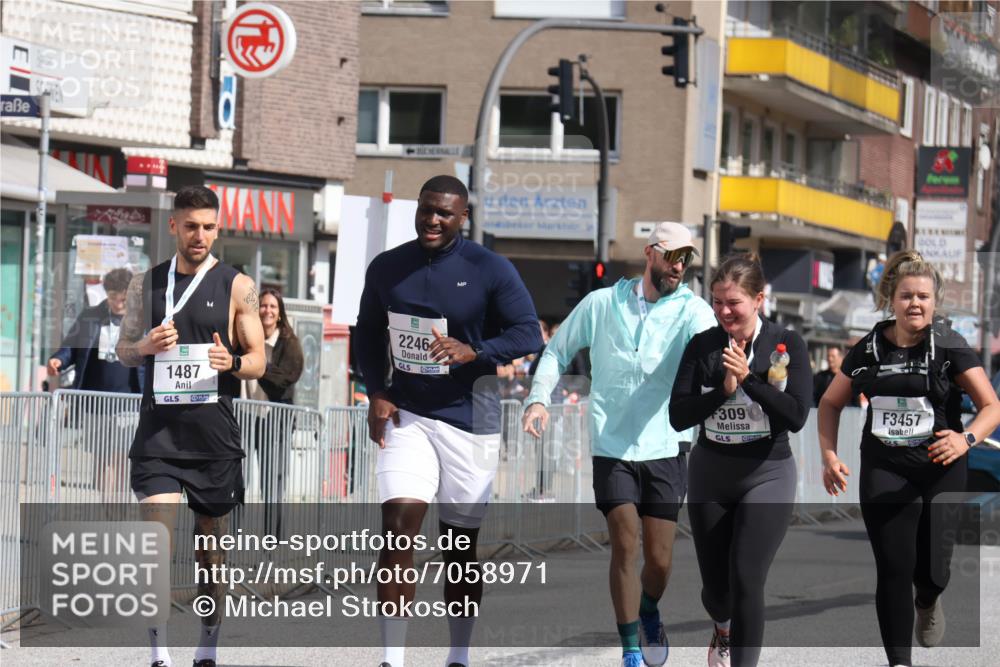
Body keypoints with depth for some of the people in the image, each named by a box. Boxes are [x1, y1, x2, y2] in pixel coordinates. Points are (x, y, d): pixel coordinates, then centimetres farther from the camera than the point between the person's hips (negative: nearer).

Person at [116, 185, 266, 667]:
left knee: (211, 546, 8)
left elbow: (258, 361, 3)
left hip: (213, 428, 0)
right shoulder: (146, 284, 8)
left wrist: (232, 363, -20)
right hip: (158, 427, 0)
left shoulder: (236, 286, 2)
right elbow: (123, 351, 15)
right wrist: (145, 346, -9)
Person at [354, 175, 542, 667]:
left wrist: (473, 352, -23)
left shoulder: (490, 270, -6)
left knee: (462, 543, 7)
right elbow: (368, 333, 16)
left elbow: (528, 334, -7)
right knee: (398, 524, -16)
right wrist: (376, 393, 2)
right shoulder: (387, 268, 5)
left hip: (468, 419, -1)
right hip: (406, 416, 1)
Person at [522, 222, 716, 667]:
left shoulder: (692, 310, -1)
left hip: (666, 448, 0)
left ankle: (648, 612, 36)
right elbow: (558, 351, 16)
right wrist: (539, 398, 0)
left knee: (659, 558, 1)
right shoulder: (601, 304, 4)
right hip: (612, 447, 0)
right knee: (625, 543, -13)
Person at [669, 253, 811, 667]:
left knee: (746, 581, -15)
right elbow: (678, 416, -7)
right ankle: (724, 629, 47)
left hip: (767, 476, -3)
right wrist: (724, 389, -20)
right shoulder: (702, 346, -1)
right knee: (715, 585, 12)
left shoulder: (787, 345, -6)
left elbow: (797, 416, -15)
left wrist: (748, 378, -20)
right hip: (710, 474, 3)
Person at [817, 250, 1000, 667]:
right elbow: (831, 403, 16)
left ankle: (928, 602, 37)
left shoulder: (950, 347, -5)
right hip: (884, 471, 2)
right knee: (893, 570, -7)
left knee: (931, 571, -2)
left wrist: (966, 438, -27)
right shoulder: (869, 350, 4)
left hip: (939, 470, -1)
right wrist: (829, 455, 3)